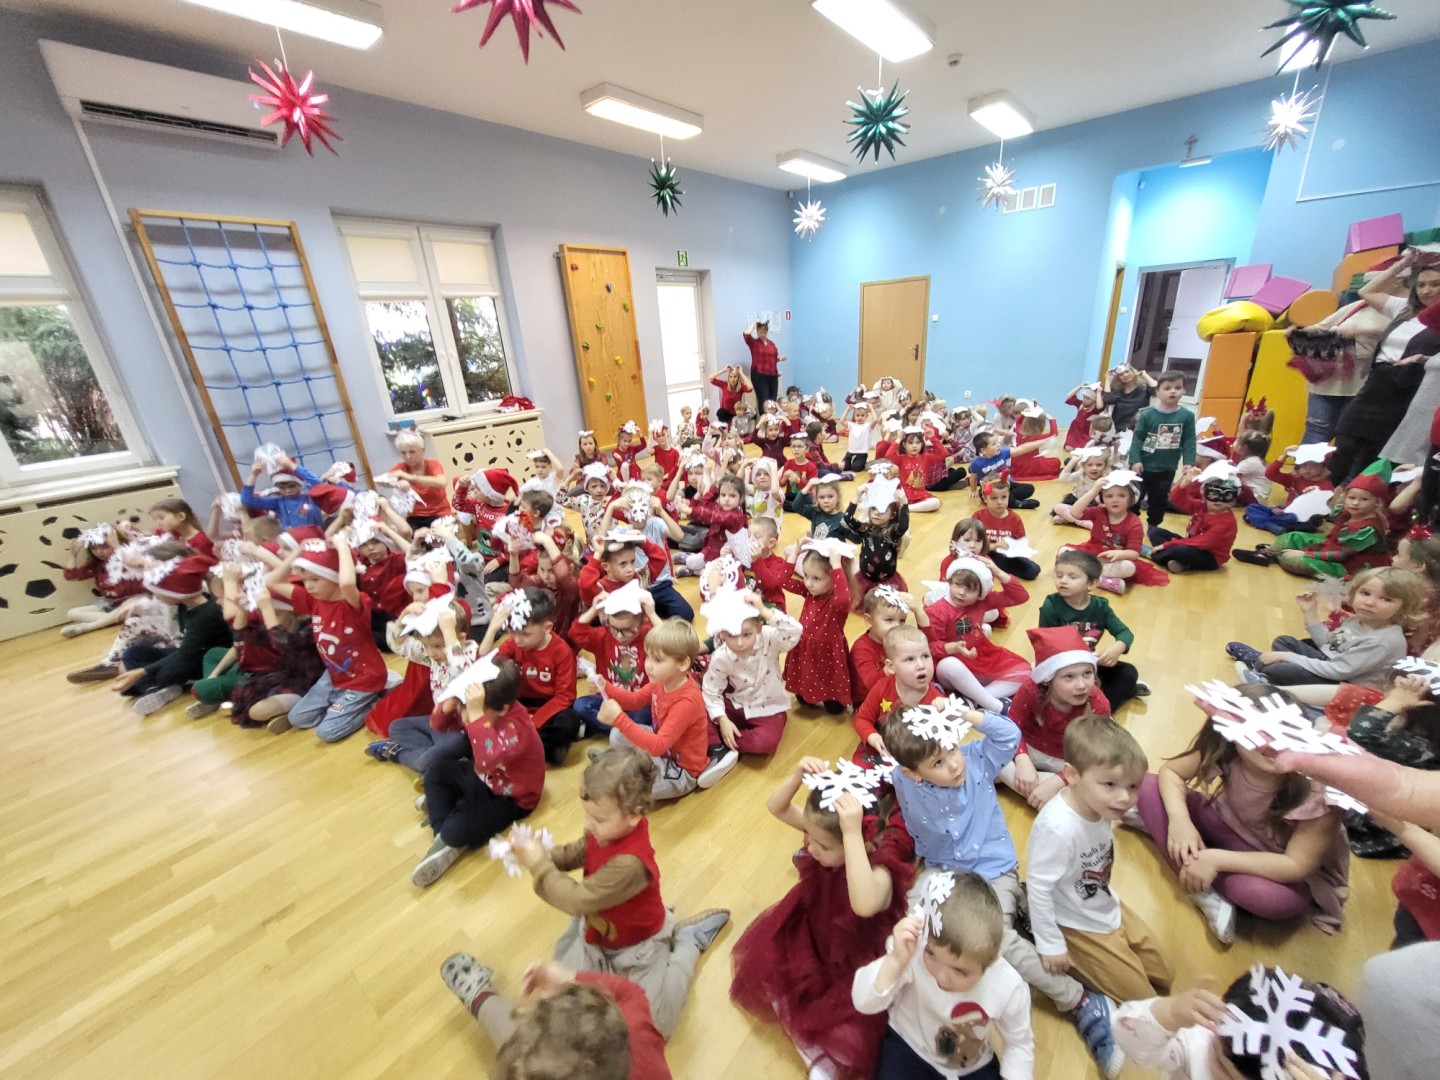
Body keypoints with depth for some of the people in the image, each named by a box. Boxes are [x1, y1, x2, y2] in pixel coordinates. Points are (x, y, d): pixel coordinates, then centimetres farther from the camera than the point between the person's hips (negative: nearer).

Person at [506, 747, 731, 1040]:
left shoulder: (629, 864, -44)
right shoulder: (609, 829, -20)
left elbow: (579, 900, -38)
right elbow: (578, 852, -1)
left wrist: (538, 866, -34)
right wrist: (545, 856, -21)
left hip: (637, 945, -7)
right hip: (597, 929, 7)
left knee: (652, 1022, 0)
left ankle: (687, 942, 18)